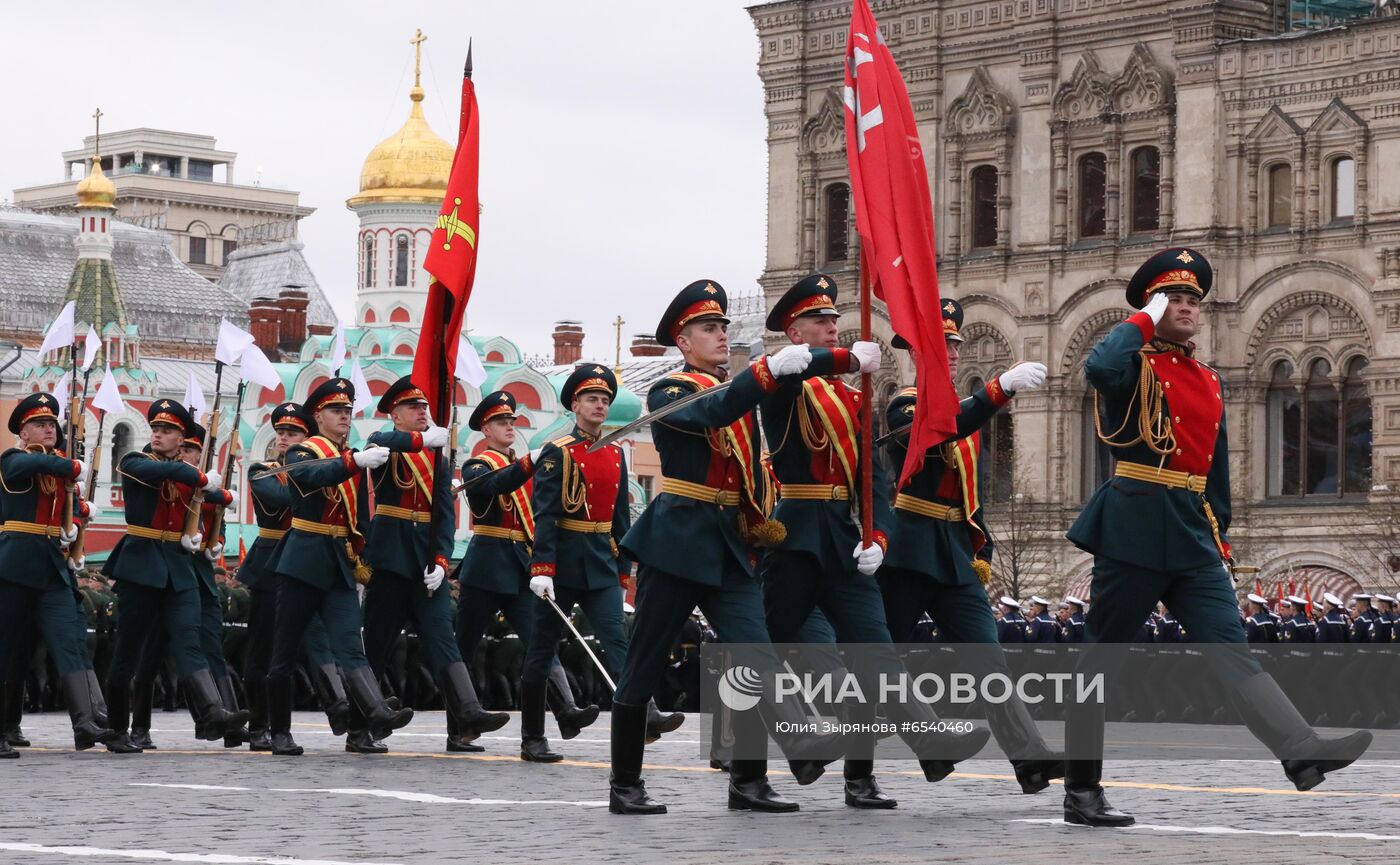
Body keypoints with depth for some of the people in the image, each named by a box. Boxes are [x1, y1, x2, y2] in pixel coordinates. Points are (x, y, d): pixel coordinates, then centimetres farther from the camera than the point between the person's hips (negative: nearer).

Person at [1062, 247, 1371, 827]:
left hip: (1193, 536, 6)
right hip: (1133, 528, -6)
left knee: (1231, 650, -7)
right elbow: (1098, 369, -27)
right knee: (1103, 654, 1)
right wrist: (1143, 320, -12)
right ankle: (1081, 791, 7)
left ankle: (1302, 754, -22)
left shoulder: (1210, 382, 18)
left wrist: (1219, 536, 18)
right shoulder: (1133, 365, -2)